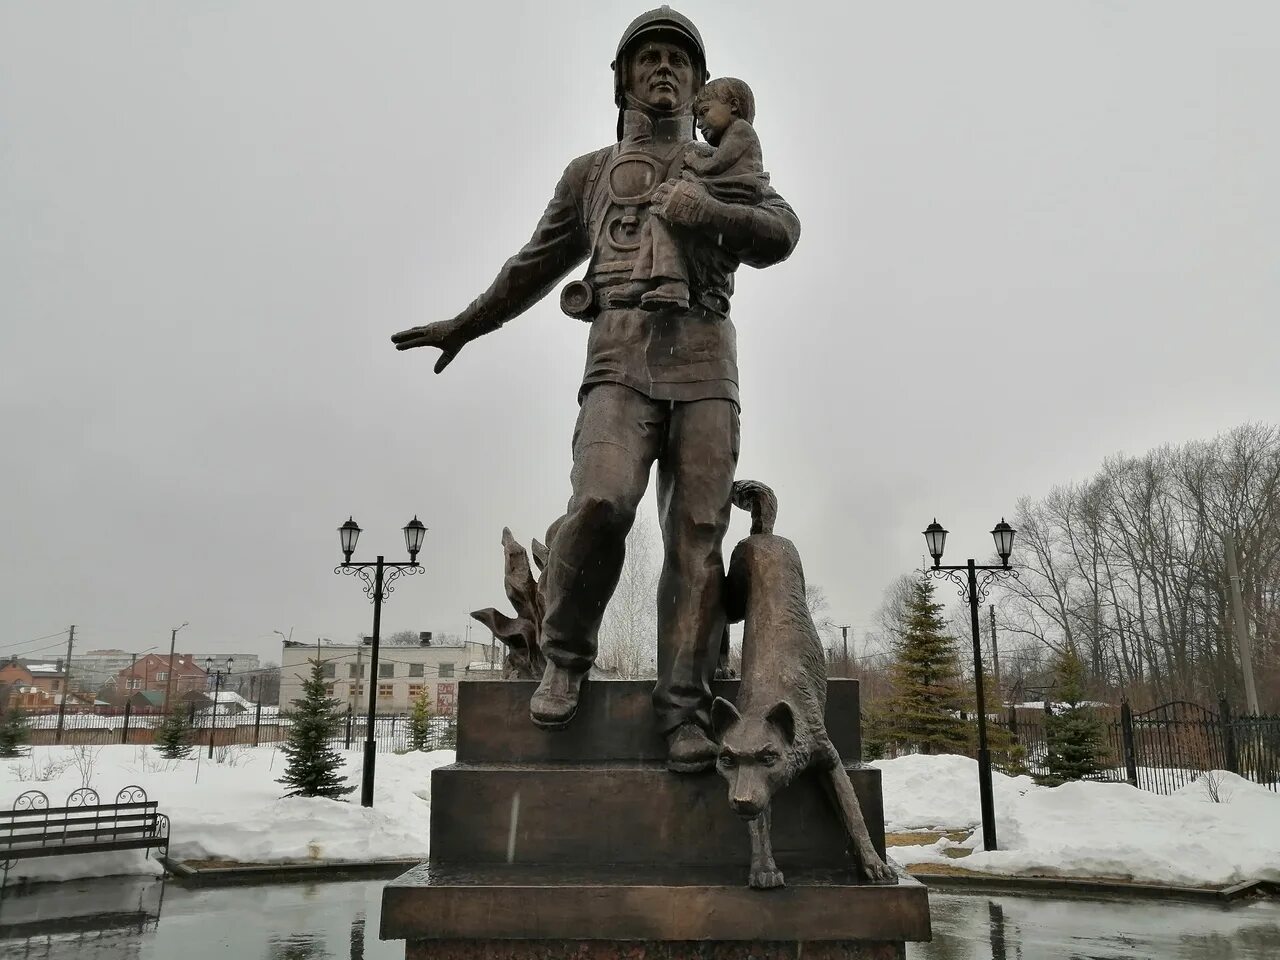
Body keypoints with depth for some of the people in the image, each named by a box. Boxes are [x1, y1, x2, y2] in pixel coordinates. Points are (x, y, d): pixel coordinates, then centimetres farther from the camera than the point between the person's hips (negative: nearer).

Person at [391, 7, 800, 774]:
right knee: (601, 503, -24)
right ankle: (566, 659, -2)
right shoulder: (592, 171, 23)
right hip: (621, 357, -1)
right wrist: (465, 326, 34)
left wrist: (710, 212, -14)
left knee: (697, 534, -9)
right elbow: (537, 264, 30)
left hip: (706, 364, 1)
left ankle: (686, 706, -7)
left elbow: (780, 235, 6)